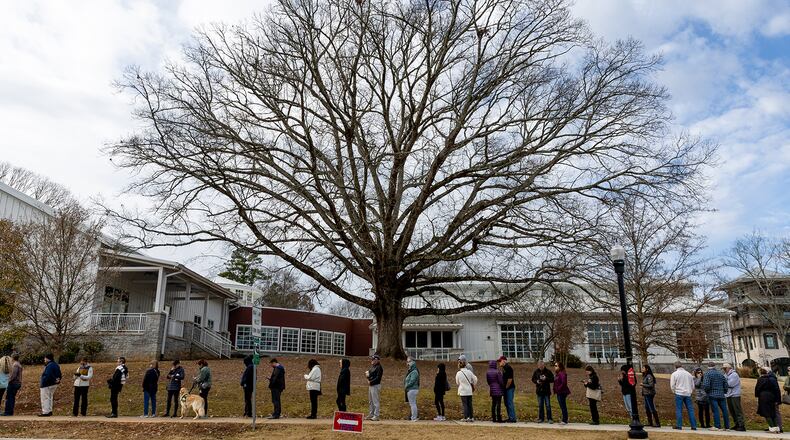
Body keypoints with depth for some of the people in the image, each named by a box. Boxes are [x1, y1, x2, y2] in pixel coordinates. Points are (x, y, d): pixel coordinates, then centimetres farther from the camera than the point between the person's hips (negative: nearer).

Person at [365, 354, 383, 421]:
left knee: (376, 401, -7)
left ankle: (376, 416, -5)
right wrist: (367, 374, -2)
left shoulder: (379, 367, -13)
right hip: (370, 385, 10)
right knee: (370, 401, 15)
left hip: (375, 386, -10)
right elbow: (369, 374, 21)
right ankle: (371, 414, 23)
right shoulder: (372, 367, 17)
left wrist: (371, 382, -22)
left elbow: (378, 378, -20)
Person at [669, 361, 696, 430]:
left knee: (679, 409, -1)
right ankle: (694, 426, 5)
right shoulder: (688, 374, 10)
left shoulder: (674, 374, -3)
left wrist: (674, 392, 11)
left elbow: (672, 385, -4)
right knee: (690, 409, 6)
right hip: (688, 394, 4)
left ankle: (679, 425, -4)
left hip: (679, 393, -4)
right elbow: (692, 385, 14)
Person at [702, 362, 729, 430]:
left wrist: (707, 391, 3)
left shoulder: (707, 374, -5)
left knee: (715, 410, -6)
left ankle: (717, 426, -7)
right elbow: (725, 384, 10)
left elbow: (706, 385, -15)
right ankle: (727, 426, 14)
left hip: (712, 395, -5)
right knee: (724, 410, 10)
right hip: (721, 395, 5)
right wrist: (724, 392, 22)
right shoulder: (720, 373, 11)